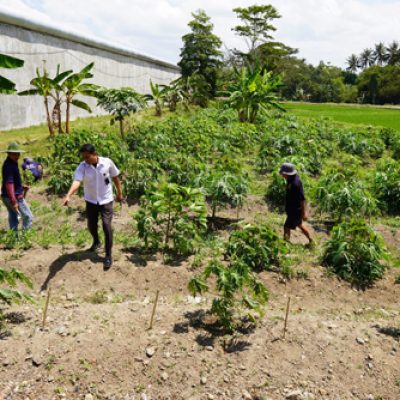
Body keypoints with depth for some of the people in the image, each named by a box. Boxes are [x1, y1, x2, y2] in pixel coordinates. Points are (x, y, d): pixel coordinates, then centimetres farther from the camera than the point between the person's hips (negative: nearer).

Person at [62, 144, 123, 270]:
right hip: (91, 201, 2)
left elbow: (115, 177, 1)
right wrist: (68, 195, -48)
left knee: (107, 226, -9)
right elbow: (77, 181, -31)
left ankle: (108, 256, 3)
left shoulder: (107, 162, -15)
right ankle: (96, 242, 48)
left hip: (106, 200, -2)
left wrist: (119, 192, 9)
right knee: (91, 225, 15)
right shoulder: (82, 167, -16)